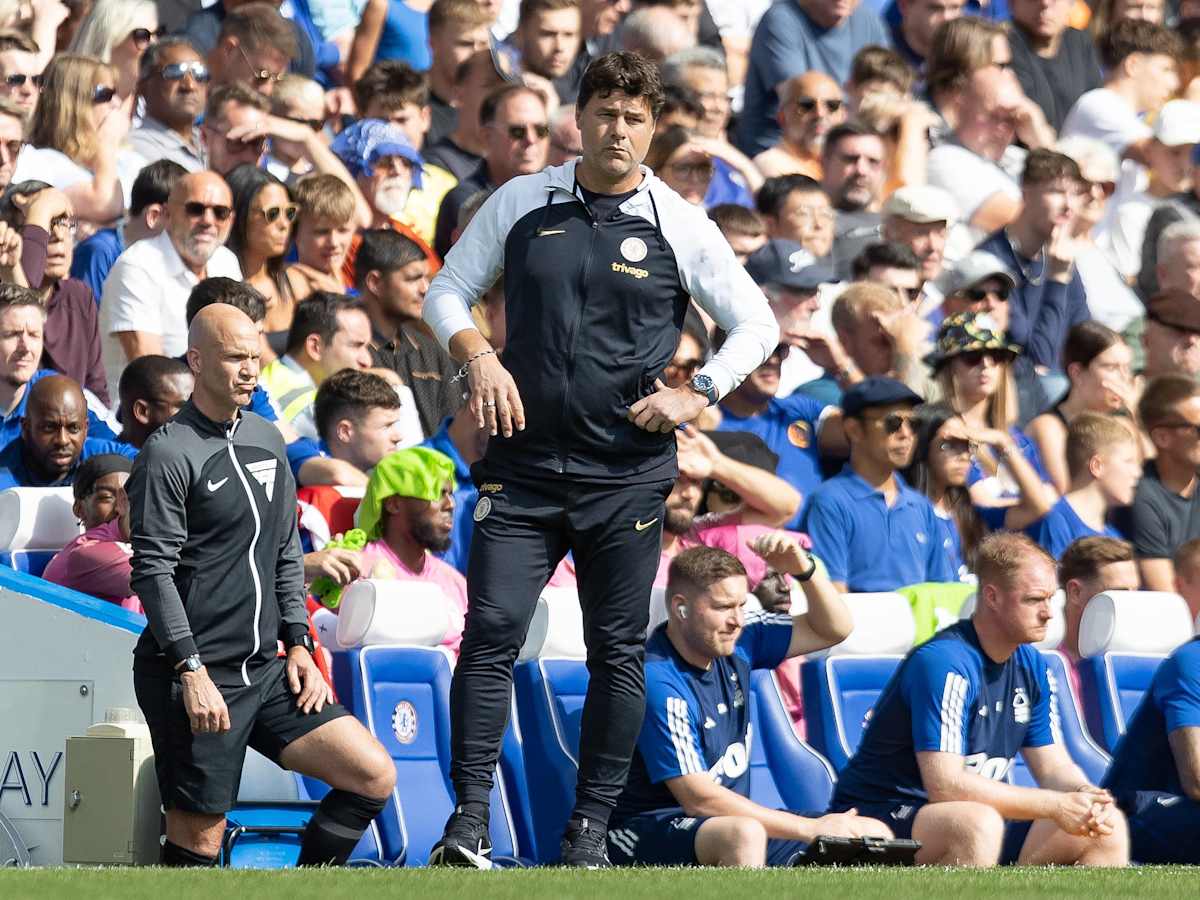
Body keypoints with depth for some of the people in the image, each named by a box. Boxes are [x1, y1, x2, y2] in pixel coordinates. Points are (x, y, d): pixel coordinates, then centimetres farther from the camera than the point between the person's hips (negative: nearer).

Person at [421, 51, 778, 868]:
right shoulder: (521, 204, 5)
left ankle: (590, 830, 10)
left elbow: (757, 325, 7)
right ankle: (470, 820, -7)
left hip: (627, 475, 0)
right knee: (492, 633, -10)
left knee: (618, 651, 2)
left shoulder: (678, 225, 2)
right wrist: (479, 358, -4)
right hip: (525, 464, 0)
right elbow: (449, 291, 14)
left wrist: (696, 395, -6)